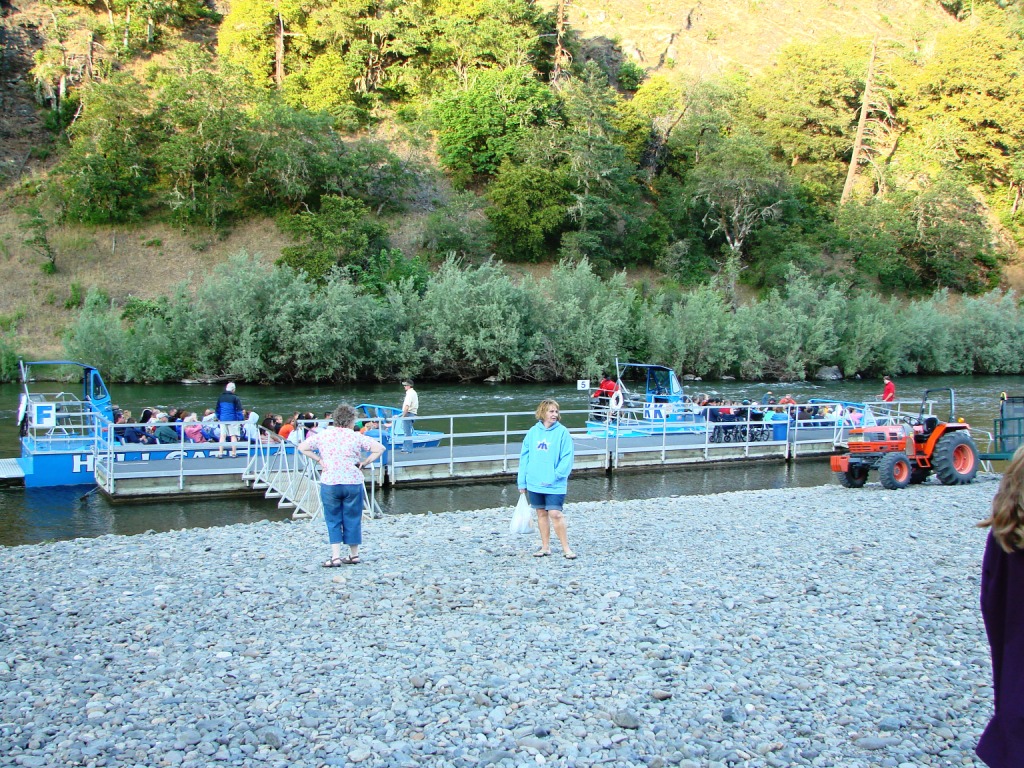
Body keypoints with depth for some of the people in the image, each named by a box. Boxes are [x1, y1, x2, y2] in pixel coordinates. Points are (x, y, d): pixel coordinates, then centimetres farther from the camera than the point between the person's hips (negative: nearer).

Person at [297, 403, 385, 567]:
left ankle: (335, 556, 0)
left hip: (329, 483, 0)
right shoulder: (356, 437, -3)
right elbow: (379, 449, -6)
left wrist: (319, 460, 5)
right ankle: (354, 554, 20)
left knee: (333, 520, 8)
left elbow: (302, 447, 5)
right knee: (352, 519, 11)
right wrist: (364, 463, -1)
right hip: (353, 483, 0)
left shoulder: (323, 435, 2)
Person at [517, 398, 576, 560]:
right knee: (541, 513, 12)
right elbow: (524, 456, 7)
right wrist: (522, 482, 5)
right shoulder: (533, 432, 4)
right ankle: (545, 547, 24)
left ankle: (566, 548, 4)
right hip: (534, 483, 4)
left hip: (554, 484, -4)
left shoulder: (562, 432, -6)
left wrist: (555, 476, -17)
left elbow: (567, 457, -9)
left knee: (555, 514, -9)